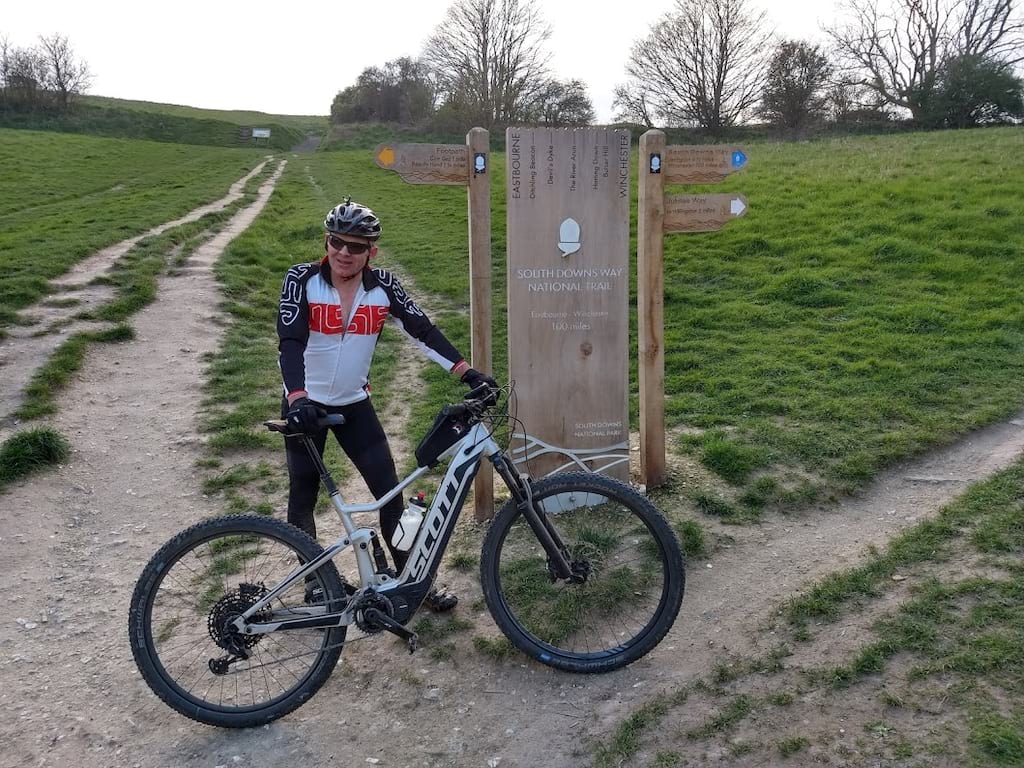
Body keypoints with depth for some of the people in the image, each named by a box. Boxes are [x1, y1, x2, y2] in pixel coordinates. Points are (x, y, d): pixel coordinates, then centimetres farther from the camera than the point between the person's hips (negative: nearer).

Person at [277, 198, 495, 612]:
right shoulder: (302, 280, -15)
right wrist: (297, 398, -39)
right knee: (303, 497, 7)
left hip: (355, 405, 2)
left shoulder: (383, 285, -7)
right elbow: (290, 341, -24)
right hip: (306, 405, -2)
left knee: (390, 491, 0)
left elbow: (422, 329, -8)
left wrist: (468, 372, -17)